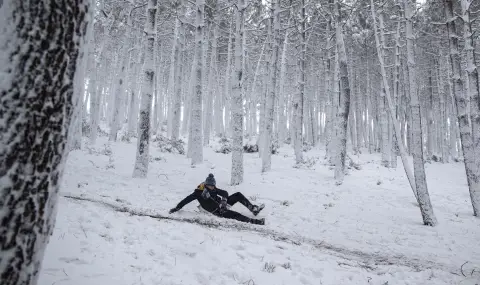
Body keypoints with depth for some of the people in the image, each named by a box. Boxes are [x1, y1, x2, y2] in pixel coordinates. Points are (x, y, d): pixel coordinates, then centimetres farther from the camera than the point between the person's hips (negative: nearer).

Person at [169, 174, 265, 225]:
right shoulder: (199, 192, -16)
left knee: (238, 195, -5)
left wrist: (224, 199, -24)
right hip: (218, 212, -7)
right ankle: (254, 221, -30)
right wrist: (176, 208, -17)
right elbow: (187, 199, -15)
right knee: (236, 215, -27)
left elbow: (225, 193, -2)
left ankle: (253, 209, -3)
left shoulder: (213, 189, 2)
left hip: (222, 205, 7)